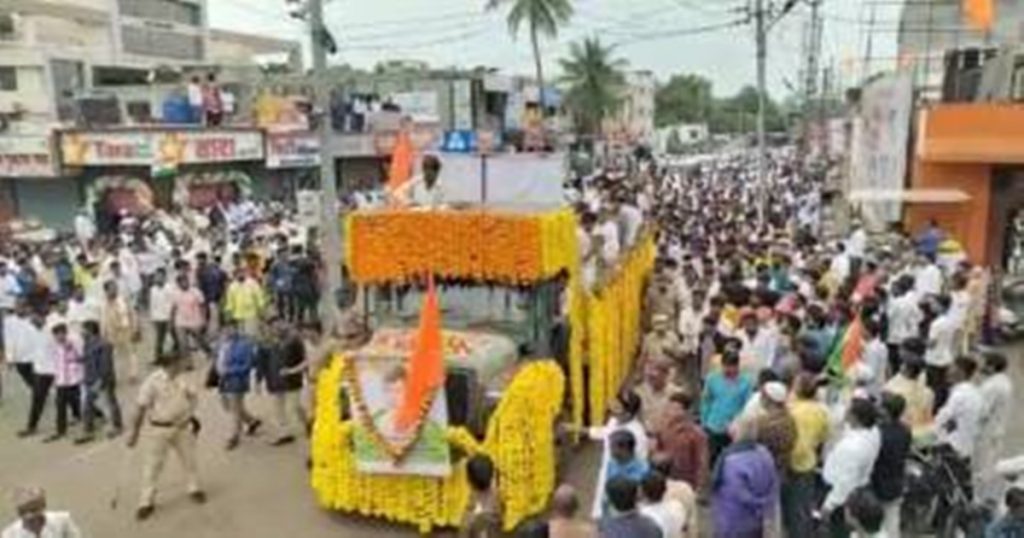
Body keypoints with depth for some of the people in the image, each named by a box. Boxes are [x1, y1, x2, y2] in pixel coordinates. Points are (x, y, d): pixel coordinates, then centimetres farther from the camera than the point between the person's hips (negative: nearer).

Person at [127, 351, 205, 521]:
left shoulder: (182, 378, -1)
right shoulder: (152, 381, -18)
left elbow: (193, 397, 8)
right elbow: (140, 408, -15)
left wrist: (189, 413, -5)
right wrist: (134, 433, -13)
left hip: (182, 426, 5)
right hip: (159, 429, -5)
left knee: (189, 459, 14)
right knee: (152, 465, 3)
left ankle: (194, 489, 34)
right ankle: (147, 502, 17)